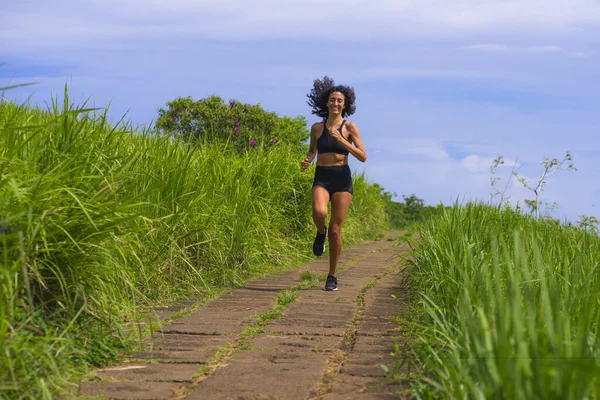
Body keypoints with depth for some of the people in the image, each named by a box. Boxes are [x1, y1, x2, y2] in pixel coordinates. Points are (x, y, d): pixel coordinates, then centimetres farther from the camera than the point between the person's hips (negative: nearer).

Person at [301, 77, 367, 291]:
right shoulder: (317, 128, 7)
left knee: (335, 230, -5)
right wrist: (307, 161, 1)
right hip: (321, 180, 1)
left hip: (342, 180, -1)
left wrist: (341, 140, -17)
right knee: (319, 213, -31)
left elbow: (363, 157, -7)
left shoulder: (350, 127, -1)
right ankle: (321, 232, 7)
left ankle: (332, 276, 11)